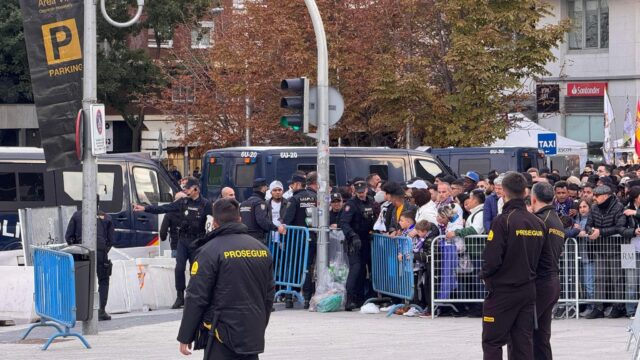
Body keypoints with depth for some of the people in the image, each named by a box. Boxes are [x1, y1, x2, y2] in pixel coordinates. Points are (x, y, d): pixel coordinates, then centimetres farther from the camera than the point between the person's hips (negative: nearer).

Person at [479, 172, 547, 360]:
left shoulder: (503, 221, -16)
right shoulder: (537, 223, 2)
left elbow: (492, 258, -18)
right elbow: (541, 256, 8)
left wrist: (484, 274, 1)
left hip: (503, 290, -6)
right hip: (529, 291, 6)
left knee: (492, 341, 2)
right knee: (524, 341, 9)